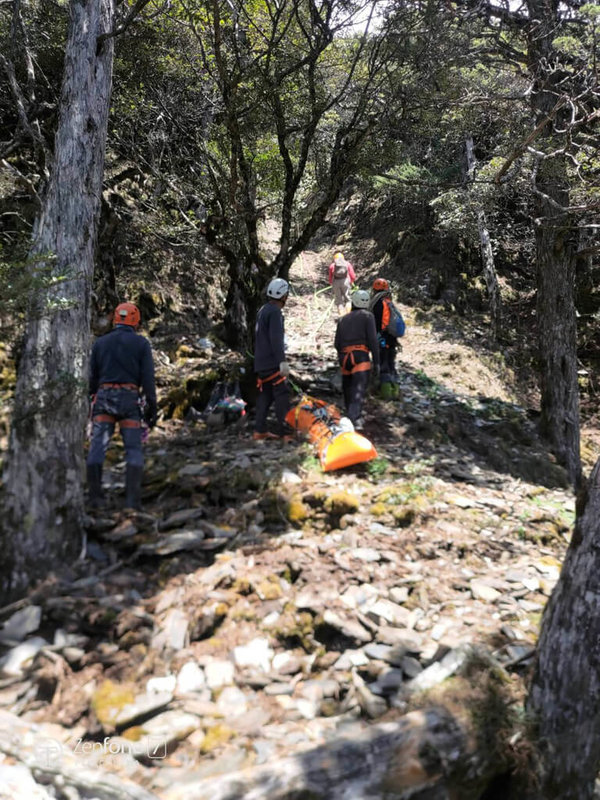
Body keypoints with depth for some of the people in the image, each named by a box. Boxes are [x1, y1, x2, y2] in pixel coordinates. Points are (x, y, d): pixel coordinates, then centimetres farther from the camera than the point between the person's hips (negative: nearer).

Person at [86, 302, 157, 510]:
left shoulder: (100, 342, 13)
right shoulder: (141, 343, 5)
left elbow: (93, 377, 13)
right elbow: (148, 378, -2)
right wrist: (152, 406, 1)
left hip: (104, 397, 2)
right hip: (129, 399, -2)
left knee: (97, 448, 2)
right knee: (134, 450, 1)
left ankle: (95, 497, -1)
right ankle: (132, 499, -7)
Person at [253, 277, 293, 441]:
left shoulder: (263, 310, 18)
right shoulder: (275, 312, -12)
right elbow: (276, 339, -21)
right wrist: (283, 361, -23)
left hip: (260, 363, 10)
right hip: (272, 363, -10)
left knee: (265, 395, 12)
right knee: (282, 396, -10)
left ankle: (260, 431, 14)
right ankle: (285, 433, -12)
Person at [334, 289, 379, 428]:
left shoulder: (343, 319, 20)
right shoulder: (367, 316, 6)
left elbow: (337, 344, 16)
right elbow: (373, 340, -5)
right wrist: (376, 361, -2)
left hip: (344, 357, 5)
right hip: (360, 356, -5)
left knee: (348, 388, 17)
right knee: (359, 389, -13)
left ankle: (351, 415, 25)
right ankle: (353, 418, -28)